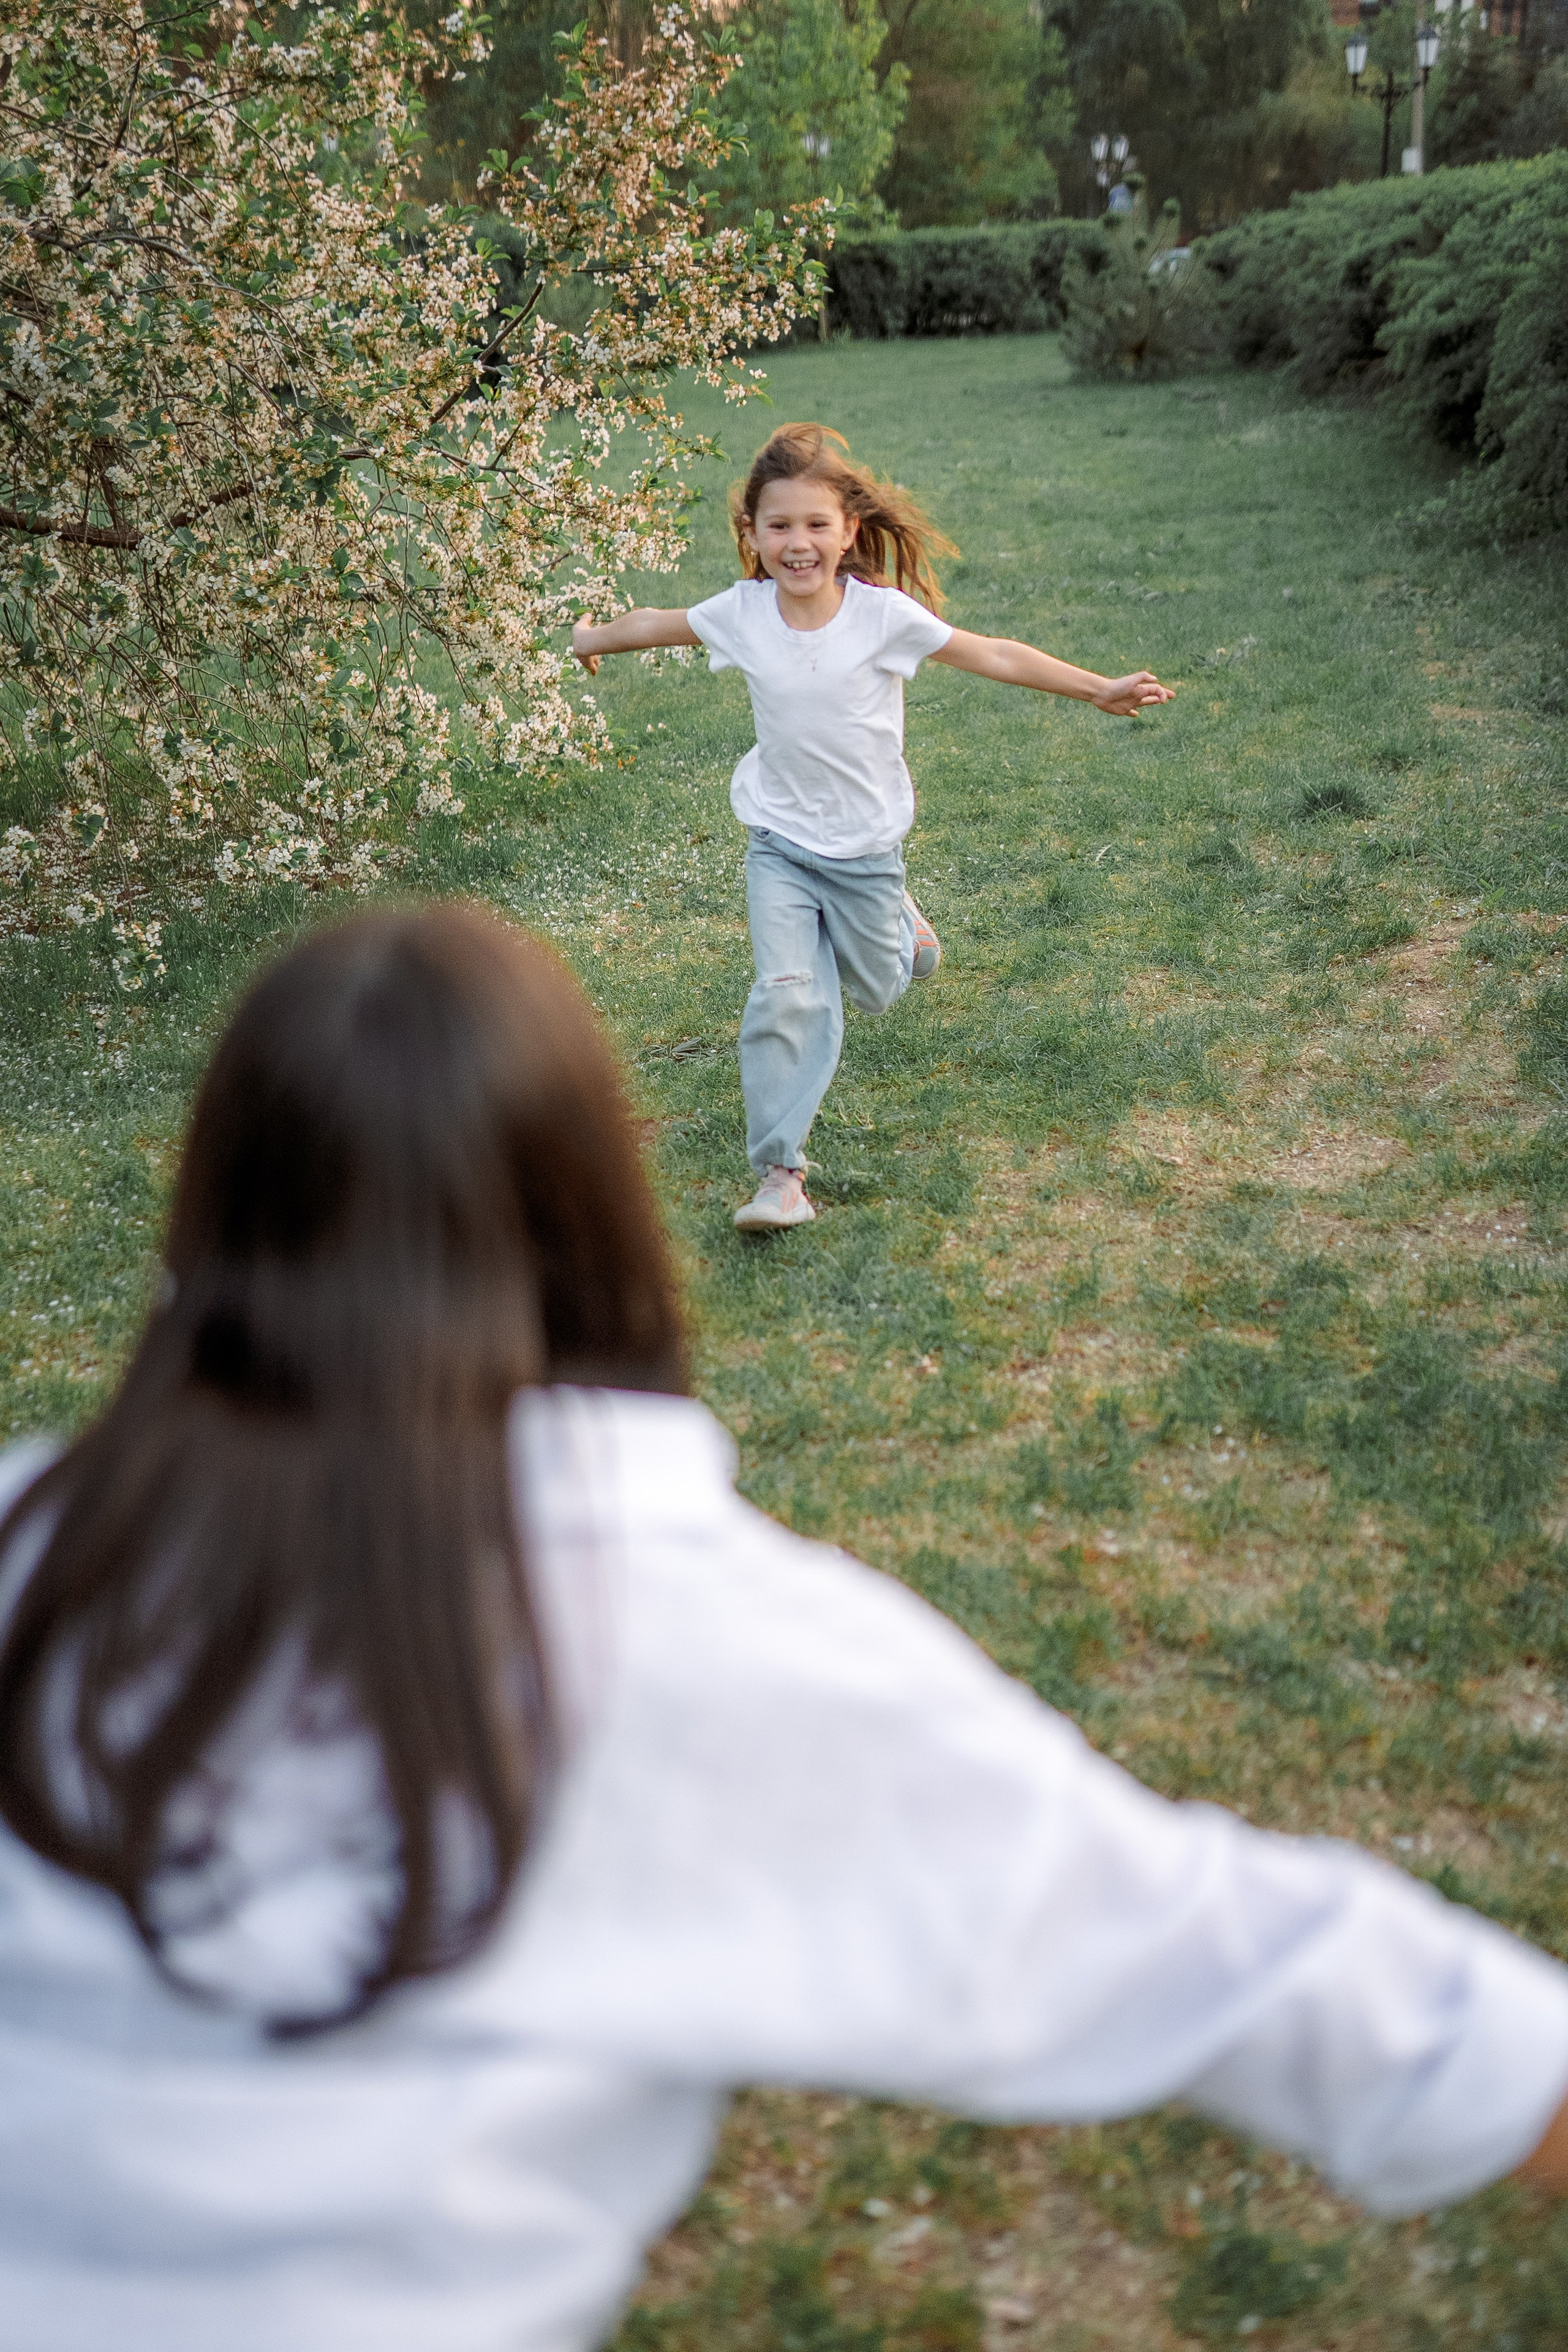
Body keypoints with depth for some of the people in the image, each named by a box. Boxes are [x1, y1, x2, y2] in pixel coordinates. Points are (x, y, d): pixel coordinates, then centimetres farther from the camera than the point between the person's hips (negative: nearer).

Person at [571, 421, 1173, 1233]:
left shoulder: (884, 614, -16)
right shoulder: (741, 612, -9)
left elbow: (996, 657, -10)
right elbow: (657, 624, 12)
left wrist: (1101, 690, -10)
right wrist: (592, 639, 29)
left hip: (866, 842, 0)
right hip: (780, 841, 1)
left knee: (875, 991, 17)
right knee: (789, 995, -15)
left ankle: (896, 922, 52)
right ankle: (780, 1171, -9)